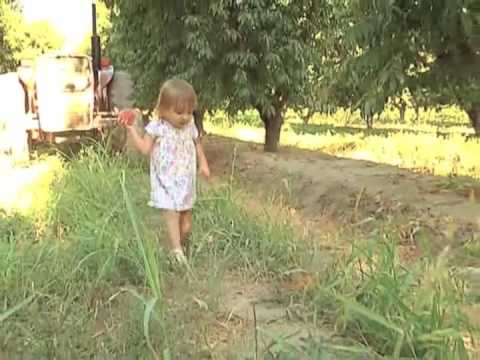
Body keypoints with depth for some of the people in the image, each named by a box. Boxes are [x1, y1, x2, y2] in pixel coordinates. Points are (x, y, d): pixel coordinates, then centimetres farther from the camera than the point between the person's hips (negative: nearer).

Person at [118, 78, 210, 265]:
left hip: (185, 183, 5)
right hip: (166, 183, -5)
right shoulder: (157, 128, -9)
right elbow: (145, 148, -10)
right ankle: (177, 253, -11)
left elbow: (197, 146, 17)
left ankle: (181, 247, 30)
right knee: (172, 215, -14)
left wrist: (203, 164, 6)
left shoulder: (190, 128, 3)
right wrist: (131, 128, -15)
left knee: (186, 223, 11)